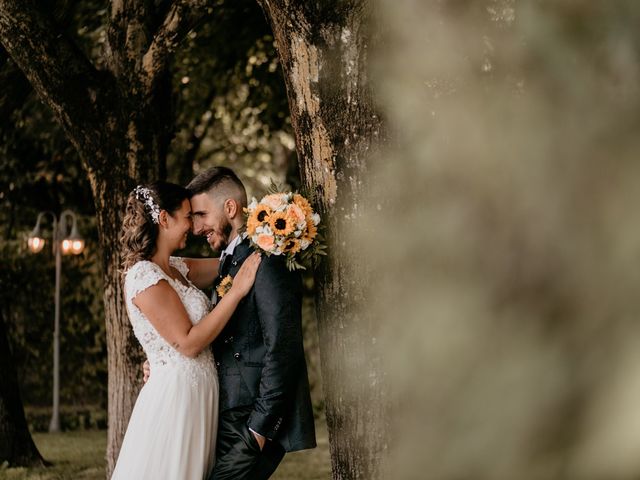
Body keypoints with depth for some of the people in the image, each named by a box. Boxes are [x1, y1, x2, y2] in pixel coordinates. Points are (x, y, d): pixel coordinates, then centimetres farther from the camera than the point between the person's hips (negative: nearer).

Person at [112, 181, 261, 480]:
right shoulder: (144, 276, -15)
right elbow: (188, 343, -18)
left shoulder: (176, 268, 11)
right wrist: (236, 292, -18)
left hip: (198, 395, 9)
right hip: (175, 395, -9)